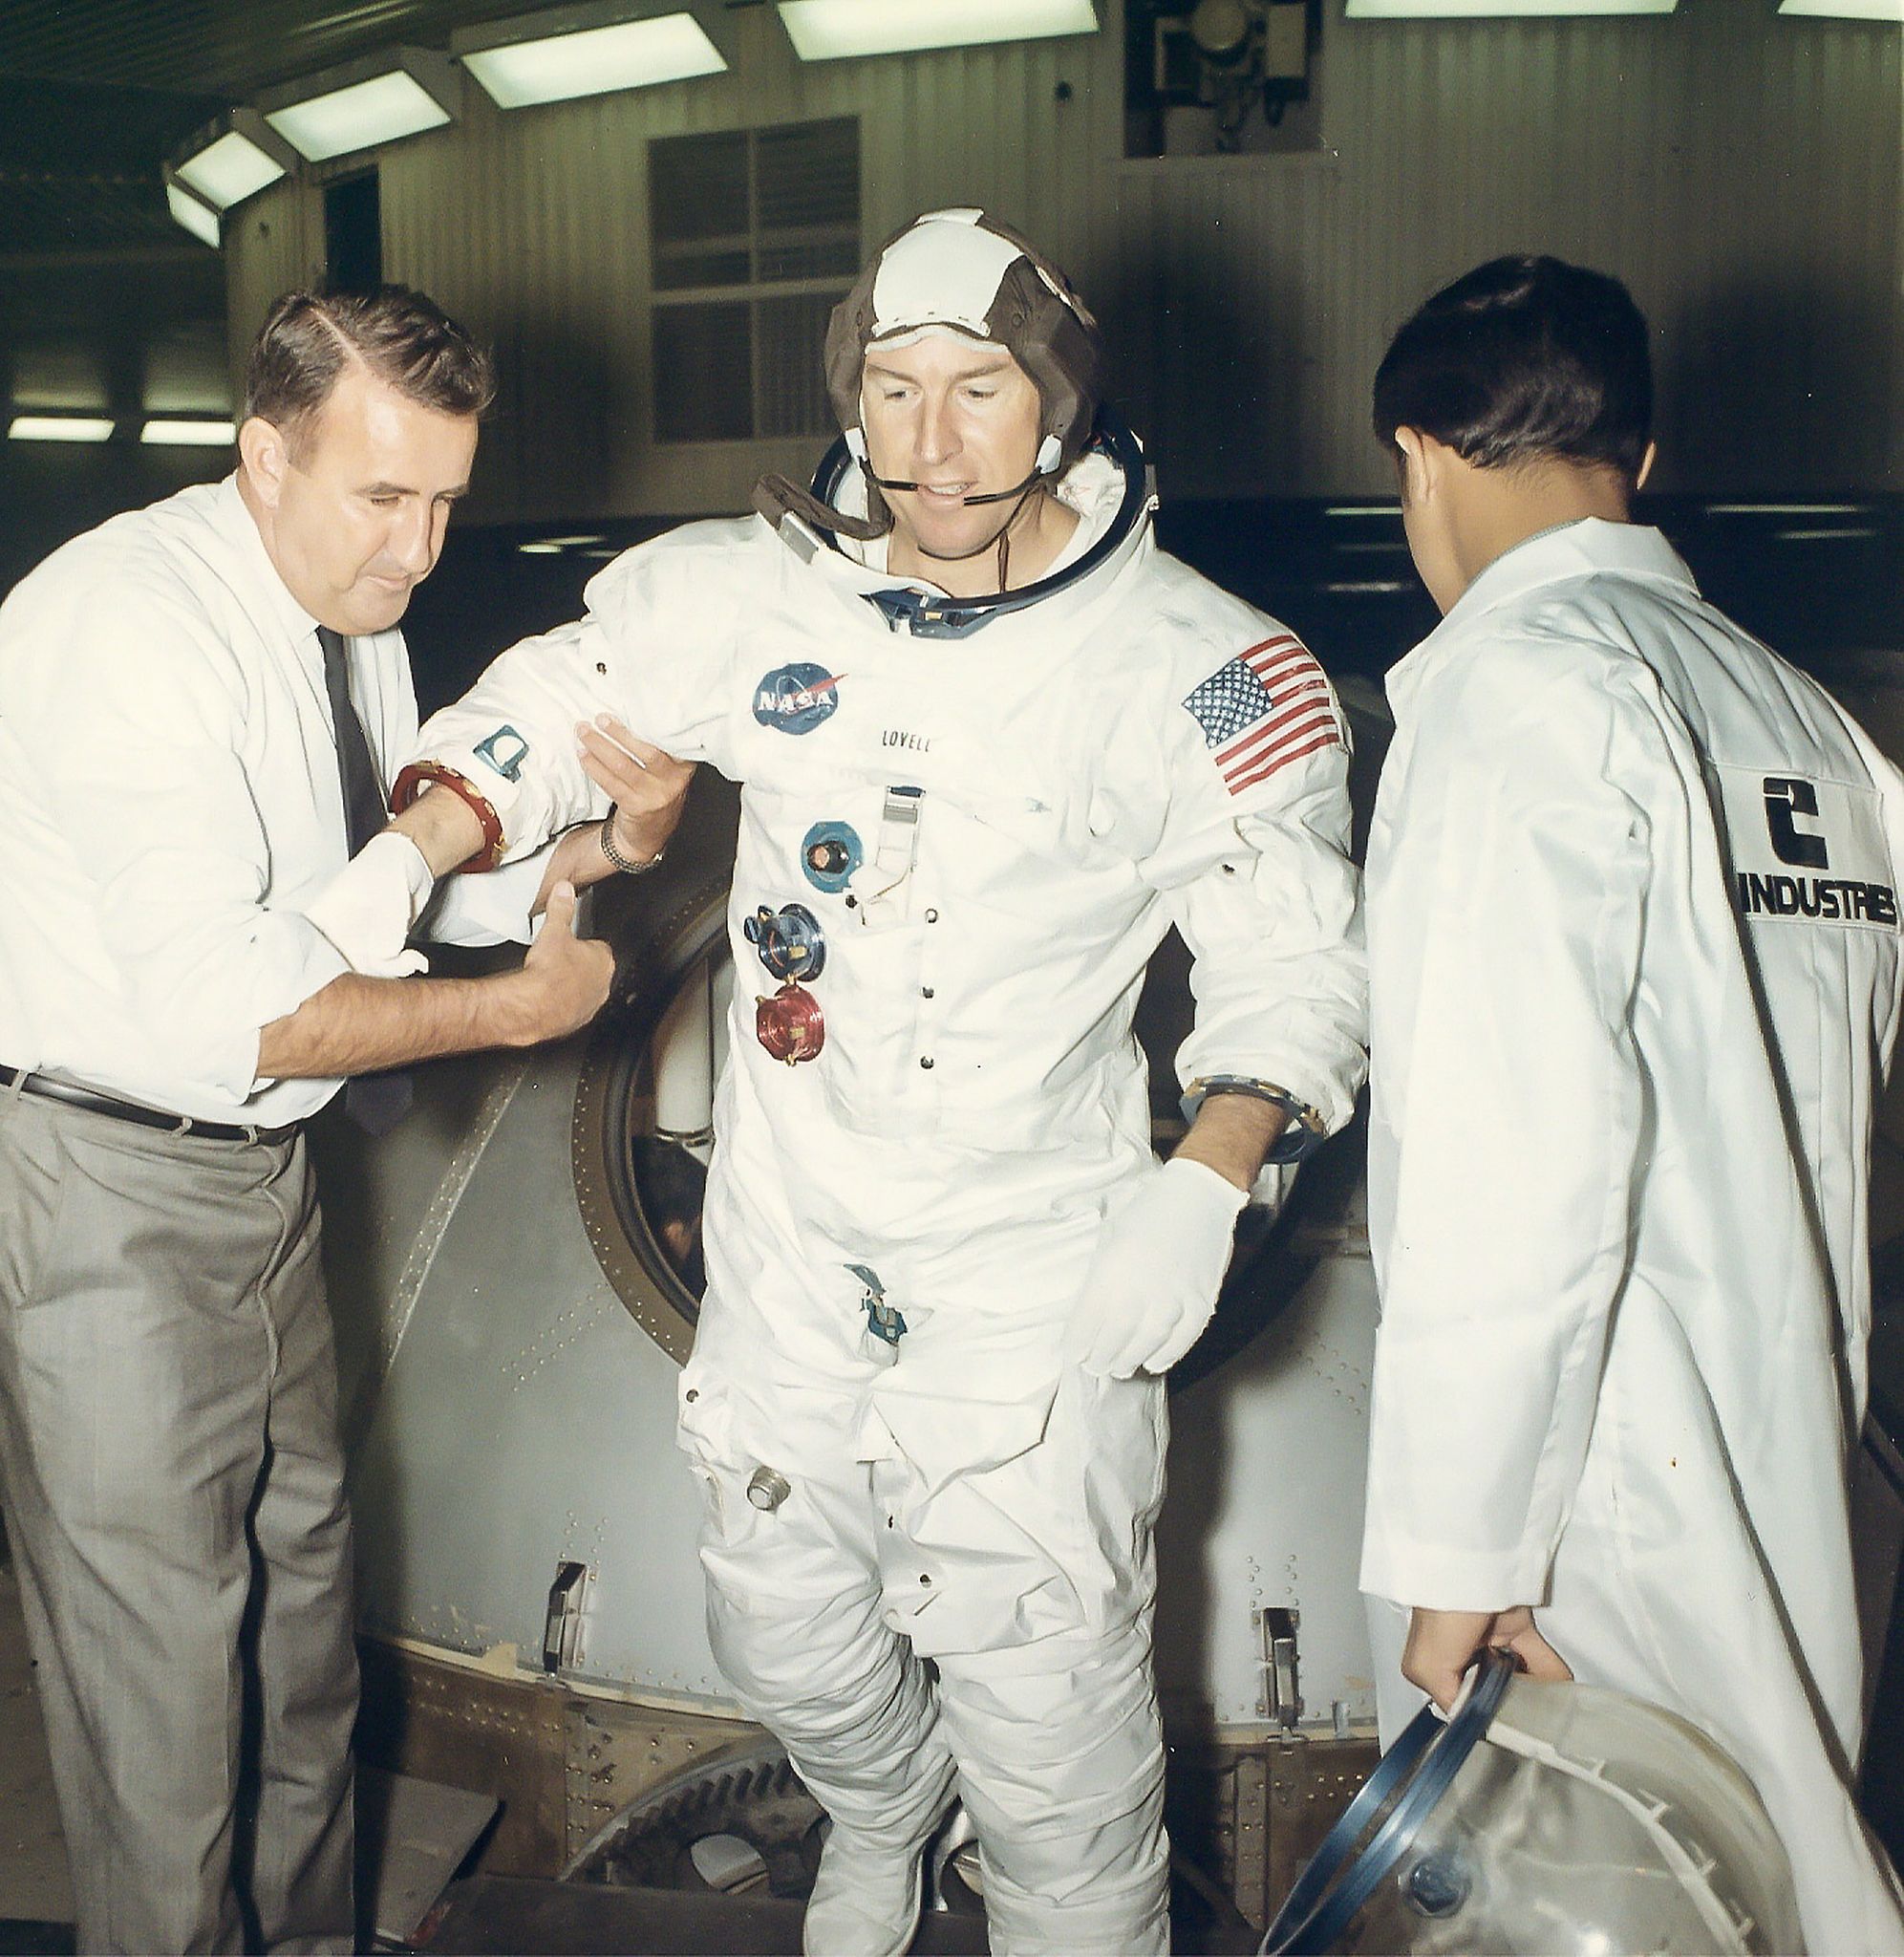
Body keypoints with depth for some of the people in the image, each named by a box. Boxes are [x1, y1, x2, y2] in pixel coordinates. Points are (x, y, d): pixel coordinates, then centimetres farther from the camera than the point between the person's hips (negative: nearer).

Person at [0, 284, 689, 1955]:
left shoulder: (353, 617, 6)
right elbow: (222, 1012, -28)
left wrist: (605, 841, -8)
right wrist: (516, 1005, -19)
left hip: (266, 1163, 9)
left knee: (299, 1594, 20)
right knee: (161, 1657, 4)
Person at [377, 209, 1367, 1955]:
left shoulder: (1192, 665, -11)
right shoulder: (748, 595, -4)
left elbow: (1289, 960, -6)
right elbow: (550, 711, 10)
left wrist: (1207, 1185, -20)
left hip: (1039, 1276, -3)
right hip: (789, 1242, 4)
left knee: (1050, 1717, 0)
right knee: (783, 1632, 21)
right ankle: (876, 1814, 56)